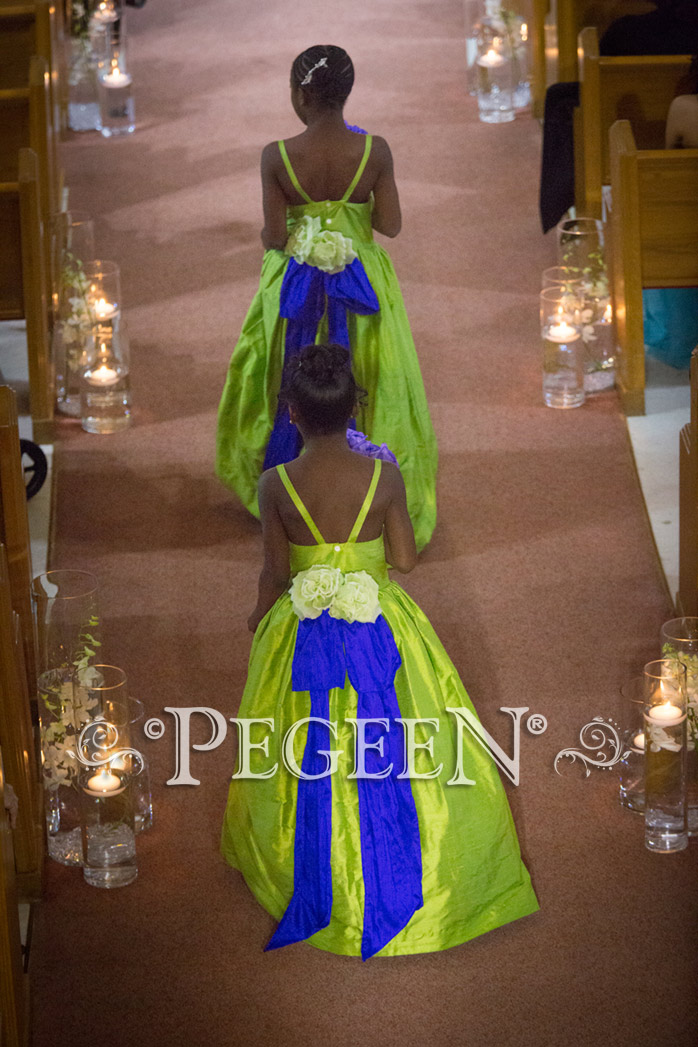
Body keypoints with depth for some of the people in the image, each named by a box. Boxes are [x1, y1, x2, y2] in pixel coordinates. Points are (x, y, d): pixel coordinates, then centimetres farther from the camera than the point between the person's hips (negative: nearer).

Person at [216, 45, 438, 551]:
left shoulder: (278, 157, -19)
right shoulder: (374, 150, -16)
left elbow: (274, 237, -15)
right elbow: (391, 224, -10)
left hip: (296, 289, 0)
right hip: (361, 283, 0)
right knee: (369, 383, 17)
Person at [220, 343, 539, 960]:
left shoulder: (276, 485, -14)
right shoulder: (384, 477, -14)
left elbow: (276, 572, -5)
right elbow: (405, 559, -7)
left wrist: (261, 613, 15)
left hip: (302, 633, 0)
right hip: (379, 630, 0)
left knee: (312, 758, 16)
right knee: (384, 749, 14)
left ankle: (320, 883, 31)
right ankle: (395, 884, 25)